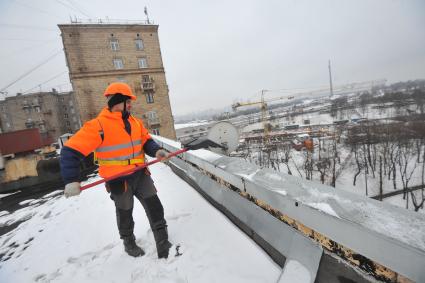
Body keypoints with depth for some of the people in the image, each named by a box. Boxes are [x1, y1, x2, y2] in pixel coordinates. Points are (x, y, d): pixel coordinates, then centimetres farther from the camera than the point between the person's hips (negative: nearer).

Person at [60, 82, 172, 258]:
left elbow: (146, 140, 8)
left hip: (140, 174, 5)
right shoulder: (98, 125, -17)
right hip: (118, 180, -5)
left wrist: (156, 151, -14)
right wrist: (71, 180, -22)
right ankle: (129, 243, 45)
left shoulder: (135, 122, 2)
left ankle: (163, 242, 26)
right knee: (125, 214, 18)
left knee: (155, 208, 7)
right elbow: (71, 151, -17)